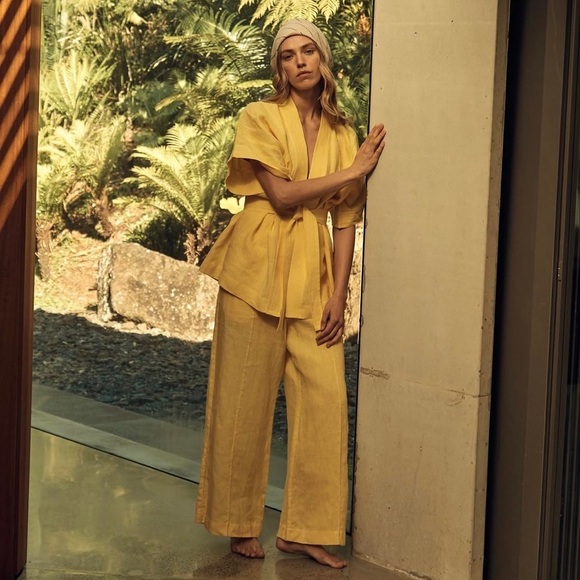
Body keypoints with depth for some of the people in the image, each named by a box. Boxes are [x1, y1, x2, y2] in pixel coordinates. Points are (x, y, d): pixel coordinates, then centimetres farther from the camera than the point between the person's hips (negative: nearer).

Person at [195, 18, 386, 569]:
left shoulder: (342, 133, 12)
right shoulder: (260, 118, 0)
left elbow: (345, 221, 9)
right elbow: (281, 195, -11)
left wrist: (338, 296, 0)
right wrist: (352, 171, -6)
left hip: (314, 274, 4)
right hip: (258, 267, -4)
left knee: (326, 396, -3)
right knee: (246, 399, 0)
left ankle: (306, 528, 8)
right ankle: (240, 523, 15)